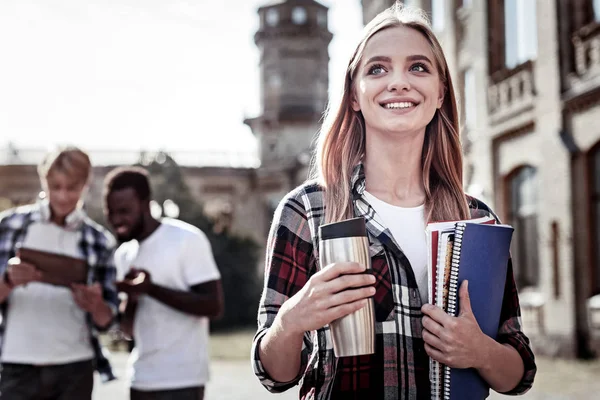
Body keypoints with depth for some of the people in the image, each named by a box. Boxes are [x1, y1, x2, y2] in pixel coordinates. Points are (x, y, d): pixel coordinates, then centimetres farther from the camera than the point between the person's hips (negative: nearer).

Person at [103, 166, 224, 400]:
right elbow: (130, 329, 14)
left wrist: (151, 289, -23)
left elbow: (213, 306, -15)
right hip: (141, 380, 7)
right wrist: (131, 299, -8)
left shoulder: (187, 239, -9)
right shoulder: (124, 254, 12)